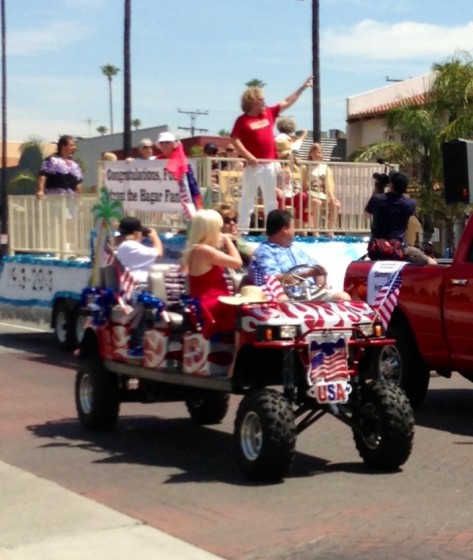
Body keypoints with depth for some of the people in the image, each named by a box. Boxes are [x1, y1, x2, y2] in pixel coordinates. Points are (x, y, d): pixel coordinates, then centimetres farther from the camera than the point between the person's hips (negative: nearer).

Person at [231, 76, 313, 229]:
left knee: (271, 199, 8)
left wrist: (302, 88, 17)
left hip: (269, 163, 5)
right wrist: (248, 156, -18)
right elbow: (235, 141, -10)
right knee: (248, 198, -2)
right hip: (253, 165, -5)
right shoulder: (242, 120, -6)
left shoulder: (269, 113, 10)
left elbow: (287, 102, 17)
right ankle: (242, 230, 1)